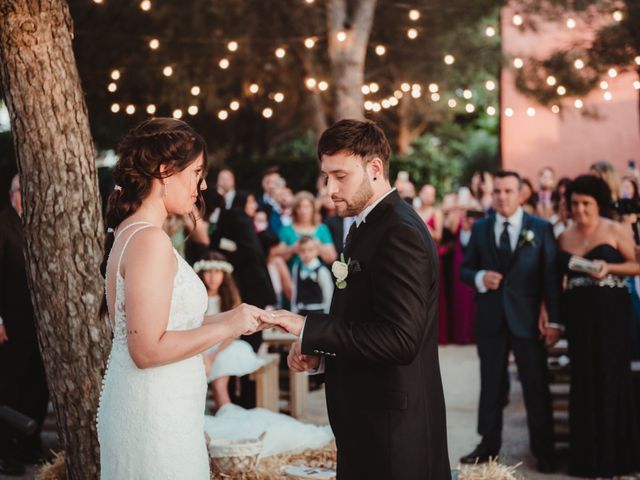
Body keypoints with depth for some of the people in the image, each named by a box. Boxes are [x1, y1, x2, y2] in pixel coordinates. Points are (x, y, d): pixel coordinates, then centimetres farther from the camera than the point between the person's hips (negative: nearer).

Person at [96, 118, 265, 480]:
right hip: (155, 413, -9)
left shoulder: (128, 232, 9)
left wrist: (231, 319, 8)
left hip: (149, 405, 9)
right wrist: (226, 326, -14)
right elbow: (148, 349, -23)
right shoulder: (151, 241, -19)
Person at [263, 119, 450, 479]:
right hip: (370, 421, 9)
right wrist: (319, 349, 2)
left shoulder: (399, 233, -18)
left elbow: (400, 339, -26)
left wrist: (310, 329, -22)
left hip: (393, 426, -9)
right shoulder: (372, 225, 13)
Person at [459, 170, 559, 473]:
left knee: (536, 385, 3)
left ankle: (543, 450, 12)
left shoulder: (541, 229, -1)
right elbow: (465, 268, 10)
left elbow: (551, 277, -3)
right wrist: (479, 277, -14)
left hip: (527, 319, -2)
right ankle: (489, 445, 19)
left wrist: (554, 320, -8)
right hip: (490, 318, 2)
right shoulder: (480, 229, 7)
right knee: (491, 385, 10)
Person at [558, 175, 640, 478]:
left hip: (610, 312, -4)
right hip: (578, 314, 4)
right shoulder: (564, 237, 10)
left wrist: (609, 267, -18)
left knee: (612, 377, -2)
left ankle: (615, 454, 7)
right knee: (583, 380, 5)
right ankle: (587, 455, 11)